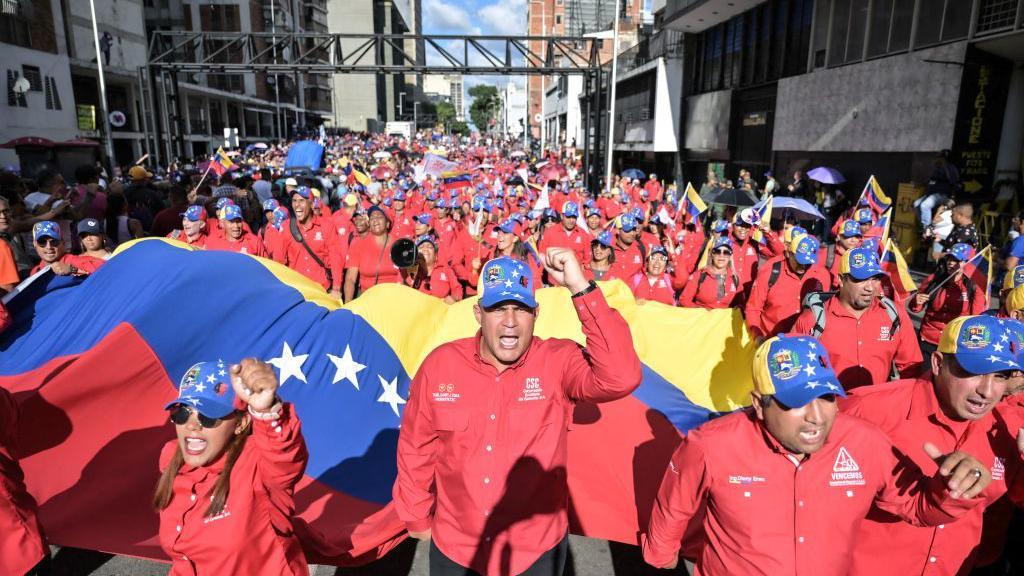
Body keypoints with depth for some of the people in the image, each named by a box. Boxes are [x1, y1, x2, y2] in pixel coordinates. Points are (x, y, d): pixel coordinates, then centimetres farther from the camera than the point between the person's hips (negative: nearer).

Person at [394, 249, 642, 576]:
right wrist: (417, 517, 9)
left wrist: (580, 287, -38)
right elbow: (416, 448, -1)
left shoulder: (559, 362, -17)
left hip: (537, 549, -1)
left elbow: (621, 377, -36)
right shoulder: (440, 364, -13)